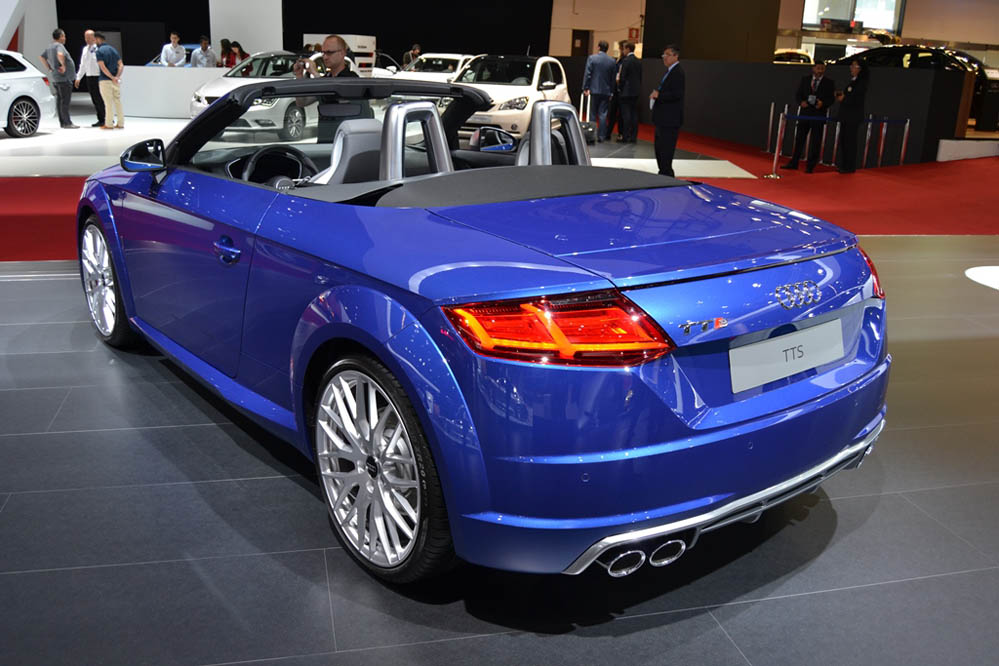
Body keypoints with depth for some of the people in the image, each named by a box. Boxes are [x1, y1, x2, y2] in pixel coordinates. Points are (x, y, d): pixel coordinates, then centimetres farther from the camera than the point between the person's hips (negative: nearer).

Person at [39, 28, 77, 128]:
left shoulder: (50, 47, 16)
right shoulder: (59, 46, -14)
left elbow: (42, 57, 23)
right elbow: (60, 55, -34)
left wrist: (49, 68, 17)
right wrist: (63, 65, -21)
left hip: (55, 77, 10)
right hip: (63, 78, -10)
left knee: (60, 100, 12)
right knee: (65, 101, -9)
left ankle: (62, 122, 15)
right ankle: (67, 123, -10)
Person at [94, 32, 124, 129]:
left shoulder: (99, 51, -8)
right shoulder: (113, 49, 12)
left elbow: (103, 67, -18)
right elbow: (121, 65, 4)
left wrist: (112, 77, -15)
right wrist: (117, 76, -7)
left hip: (105, 80, -6)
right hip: (116, 81, 6)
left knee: (108, 103, -2)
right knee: (117, 101, 9)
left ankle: (109, 124, 3)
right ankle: (121, 123, 10)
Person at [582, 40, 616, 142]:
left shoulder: (592, 58, -5)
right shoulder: (612, 61, 5)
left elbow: (587, 74, -9)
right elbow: (613, 78, 8)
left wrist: (585, 88, -6)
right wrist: (611, 91, 13)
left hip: (594, 90, -2)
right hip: (606, 91, 2)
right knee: (603, 114, 4)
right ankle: (601, 136, 2)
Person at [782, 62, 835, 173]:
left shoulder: (829, 83, 2)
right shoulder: (805, 79, 8)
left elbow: (831, 99, -1)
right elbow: (798, 94, 8)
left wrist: (822, 103, -21)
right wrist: (801, 102, -13)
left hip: (818, 115, -2)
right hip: (805, 113, 2)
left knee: (815, 142, 0)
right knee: (799, 139, 7)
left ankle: (810, 166, 7)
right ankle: (793, 163, 16)